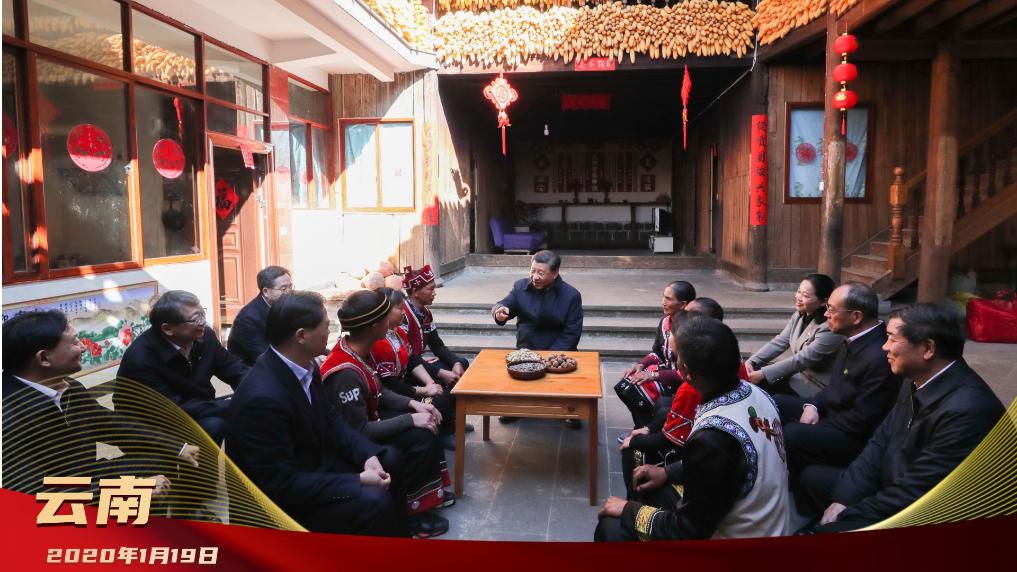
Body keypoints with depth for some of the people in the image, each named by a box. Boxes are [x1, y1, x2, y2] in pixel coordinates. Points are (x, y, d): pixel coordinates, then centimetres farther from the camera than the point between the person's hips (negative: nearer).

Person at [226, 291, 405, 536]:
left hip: (314, 461, 9)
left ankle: (398, 537, 26)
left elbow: (330, 419, 7)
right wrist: (358, 481, -25)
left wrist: (368, 454, -10)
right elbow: (281, 483, -29)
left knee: (389, 459, 11)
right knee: (374, 502, -23)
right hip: (282, 497, -9)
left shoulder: (305, 365, -5)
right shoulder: (262, 398, -32)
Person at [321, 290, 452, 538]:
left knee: (426, 424, 5)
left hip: (365, 420, 9)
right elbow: (360, 432, -30)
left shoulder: (358, 350, -6)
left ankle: (429, 491, 17)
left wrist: (412, 404, -4)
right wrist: (410, 419, -25)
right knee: (420, 438, -20)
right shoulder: (346, 374, -34)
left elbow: (378, 392, 9)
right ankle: (407, 511, -4)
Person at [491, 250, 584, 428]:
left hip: (558, 352, -2)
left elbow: (571, 334, -8)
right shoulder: (520, 286, 3)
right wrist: (499, 312, -28)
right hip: (525, 350, 2)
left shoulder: (571, 295, -6)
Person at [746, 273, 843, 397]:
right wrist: (751, 361, -16)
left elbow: (801, 360, -27)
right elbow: (779, 342, -1)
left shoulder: (830, 328, -26)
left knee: (761, 386, -18)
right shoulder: (800, 315, 0)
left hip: (815, 385, -7)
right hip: (798, 371, 8)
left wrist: (762, 374, -29)